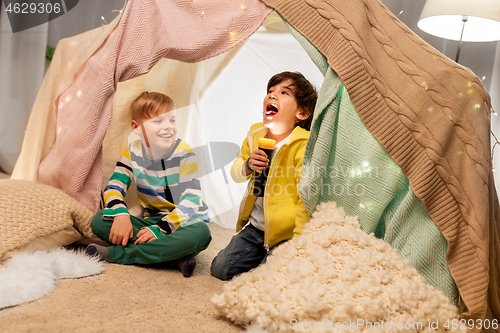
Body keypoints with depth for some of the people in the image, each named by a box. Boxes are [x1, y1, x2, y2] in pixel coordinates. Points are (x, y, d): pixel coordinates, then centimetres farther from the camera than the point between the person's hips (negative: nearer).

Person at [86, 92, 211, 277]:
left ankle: (116, 255, -30)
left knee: (200, 234, -39)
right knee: (100, 221, -17)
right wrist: (121, 215, -26)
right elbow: (113, 187, -5)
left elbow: (190, 201, -19)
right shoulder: (133, 153, -1)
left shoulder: (184, 154, -14)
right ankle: (176, 258, -28)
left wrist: (160, 229, -30)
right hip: (152, 219, 4)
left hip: (184, 221, -3)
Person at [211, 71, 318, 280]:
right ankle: (262, 254, 28)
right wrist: (247, 165, -12)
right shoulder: (255, 134, 3)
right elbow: (236, 175, 13)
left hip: (285, 231, -6)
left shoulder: (304, 145, -19)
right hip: (255, 226, 7)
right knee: (220, 268, 9)